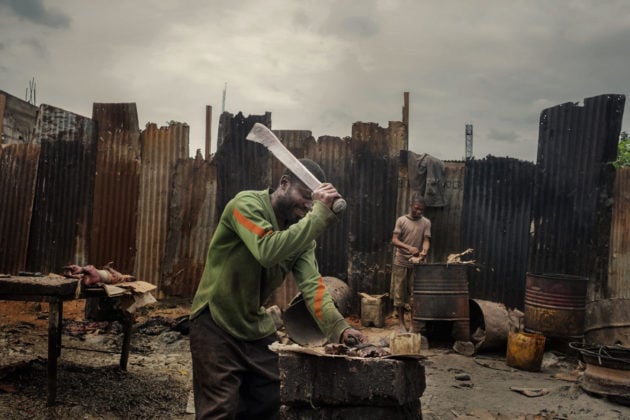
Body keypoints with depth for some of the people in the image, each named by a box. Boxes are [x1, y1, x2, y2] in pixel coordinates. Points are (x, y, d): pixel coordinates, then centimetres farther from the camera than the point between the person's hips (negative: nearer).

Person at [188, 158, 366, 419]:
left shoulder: (303, 231, 0)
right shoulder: (247, 204, -19)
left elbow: (311, 284, -11)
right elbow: (268, 252, -37)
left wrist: (338, 328, -27)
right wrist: (320, 214, -34)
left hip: (257, 328, 7)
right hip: (216, 324, -6)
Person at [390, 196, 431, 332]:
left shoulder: (426, 222, 6)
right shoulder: (401, 220, 1)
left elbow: (426, 240, -2)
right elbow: (394, 240, -7)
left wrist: (424, 252, -25)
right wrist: (409, 248, -24)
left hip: (417, 263, 1)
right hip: (401, 262, -1)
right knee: (399, 292, 3)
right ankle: (401, 322, 12)